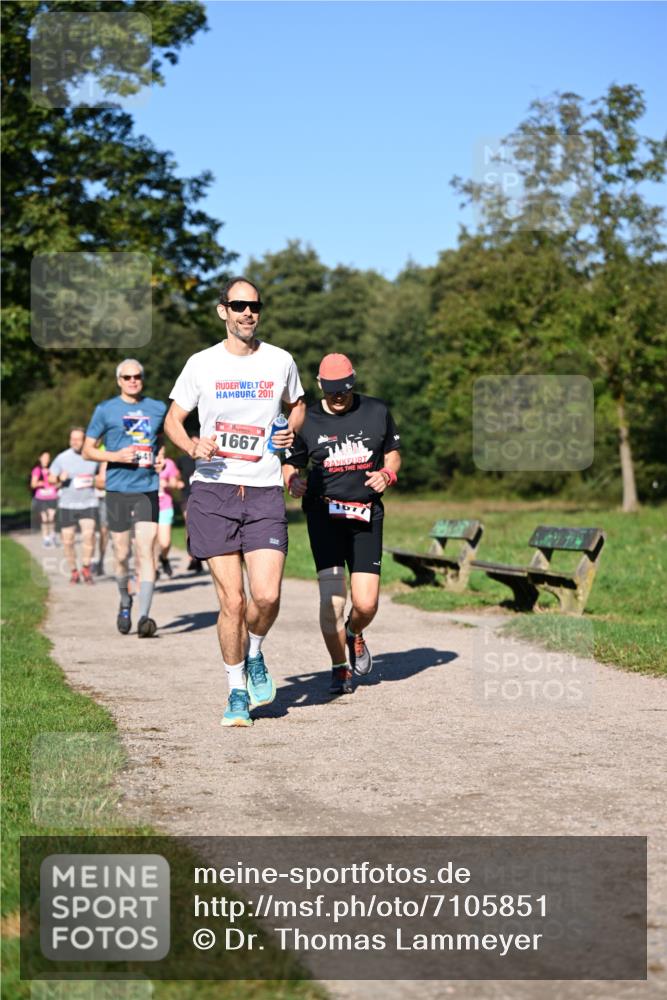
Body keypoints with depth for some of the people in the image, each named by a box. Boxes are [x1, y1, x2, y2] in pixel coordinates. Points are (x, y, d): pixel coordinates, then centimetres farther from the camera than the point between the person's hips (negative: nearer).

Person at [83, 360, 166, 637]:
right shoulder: (105, 410, 2)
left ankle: (144, 616, -16)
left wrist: (160, 457, 6)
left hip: (147, 489, 1)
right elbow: (88, 449, 5)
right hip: (117, 490, 0)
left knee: (145, 550, -12)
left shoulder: (158, 408, 9)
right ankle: (125, 601, 33)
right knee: (122, 555, 6)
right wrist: (116, 456, -12)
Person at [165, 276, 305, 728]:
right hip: (213, 490, -1)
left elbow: (297, 404, 25)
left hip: (264, 491, 1)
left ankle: (255, 653, 22)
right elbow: (173, 420, 12)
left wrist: (291, 430, 3)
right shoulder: (201, 364, 4)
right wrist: (193, 447, -9)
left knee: (267, 595, -12)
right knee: (232, 599, -3)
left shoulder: (280, 361, 7)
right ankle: (237, 691, 15)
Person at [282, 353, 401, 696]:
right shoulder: (306, 421, 2)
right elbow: (289, 464, 10)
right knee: (332, 597, -12)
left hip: (366, 515, 1)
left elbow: (392, 452, 18)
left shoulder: (377, 412, 7)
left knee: (366, 603, -6)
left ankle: (355, 635, 31)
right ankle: (339, 668, 8)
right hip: (323, 515, -1)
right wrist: (292, 481, -13)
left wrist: (387, 473, -4)